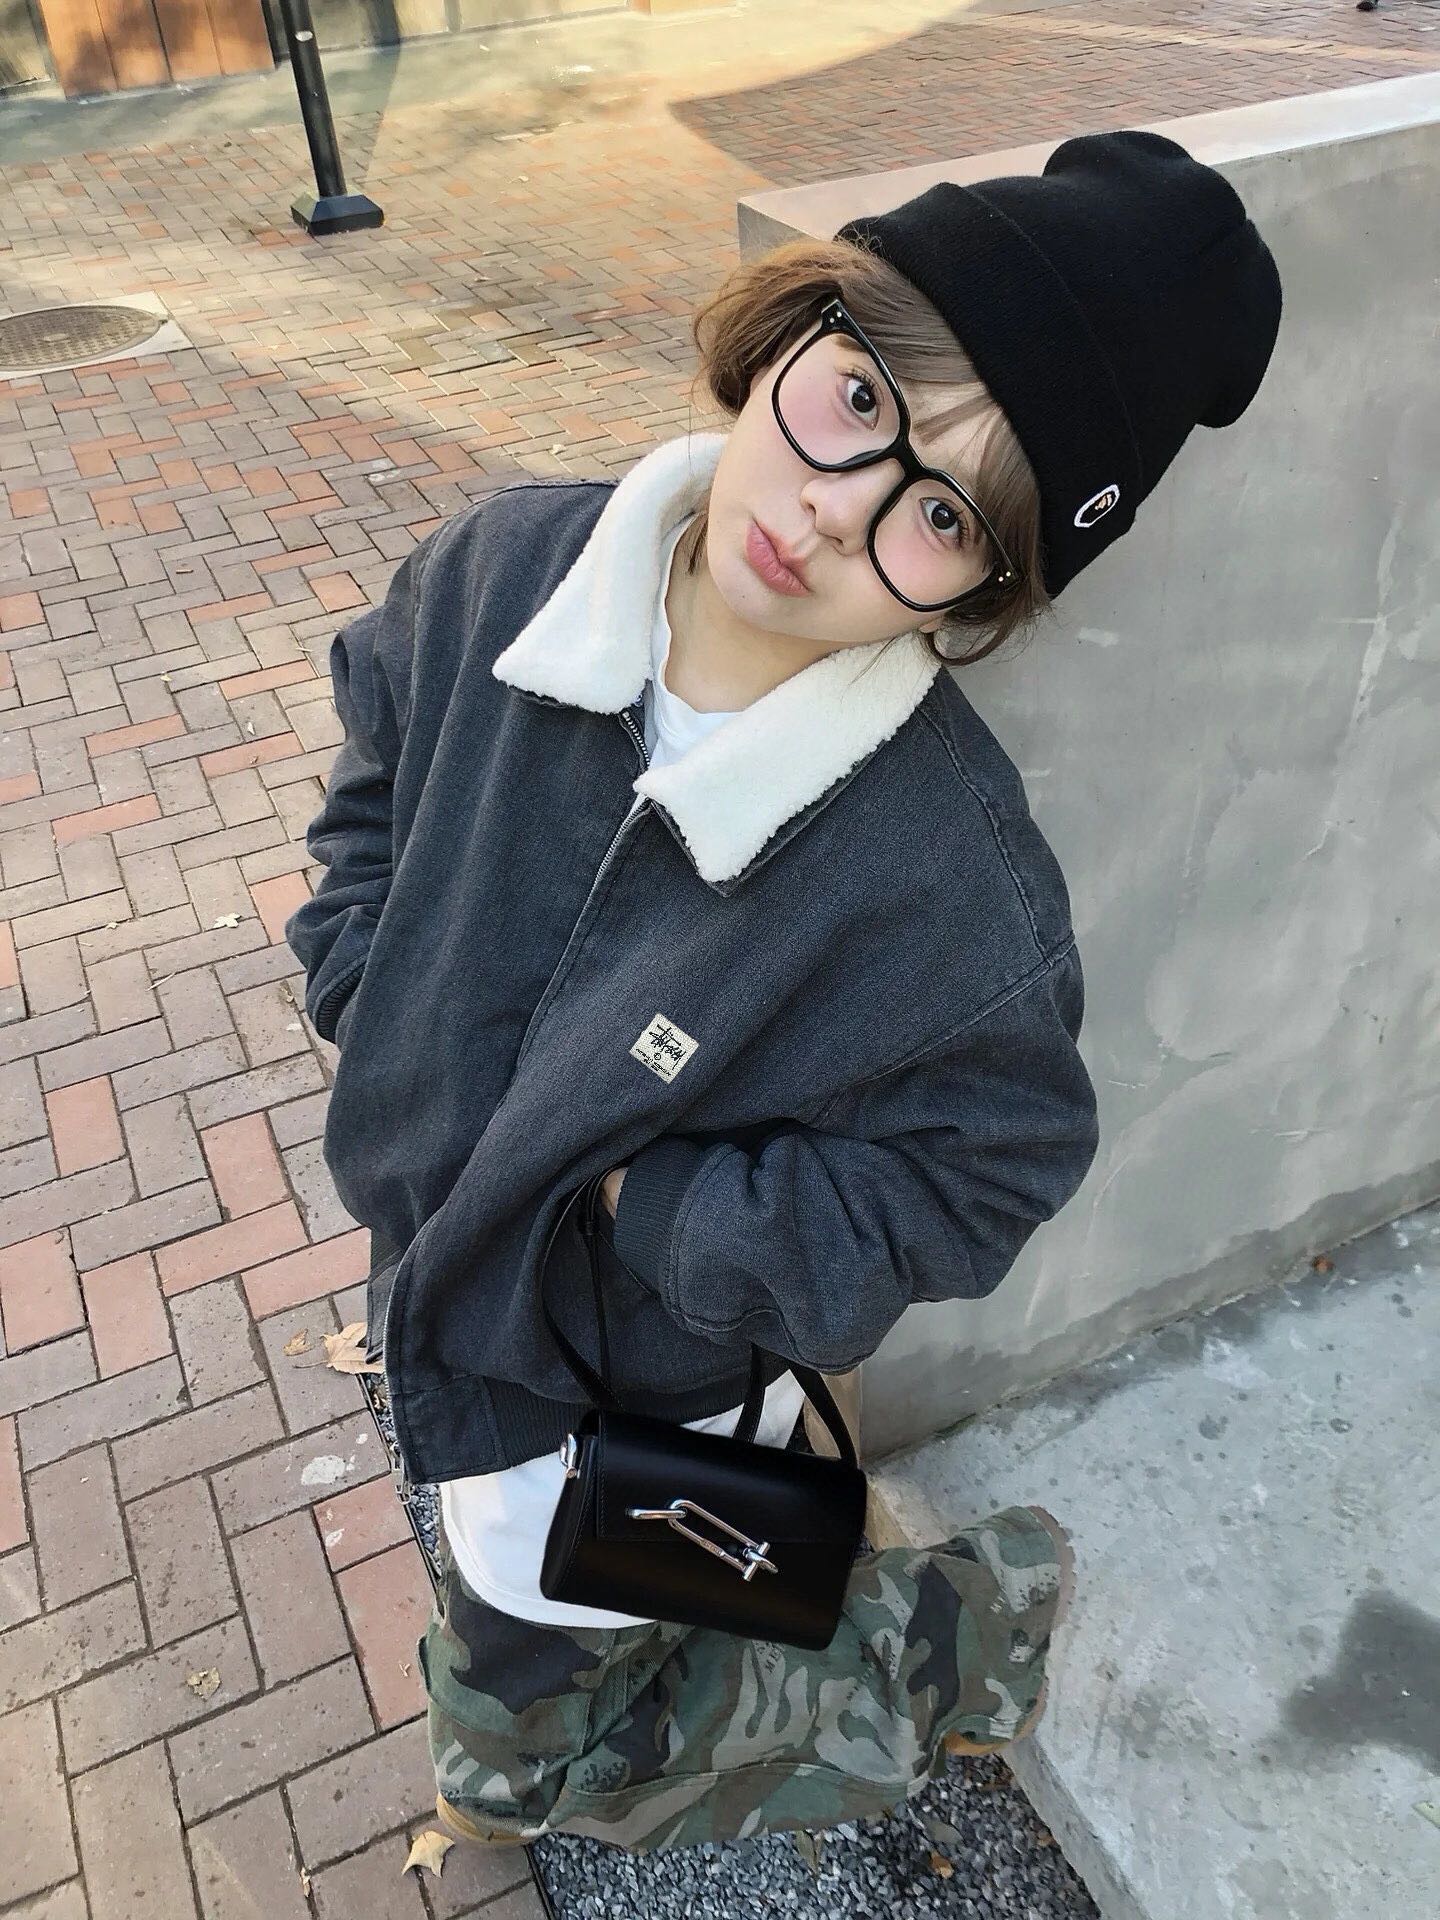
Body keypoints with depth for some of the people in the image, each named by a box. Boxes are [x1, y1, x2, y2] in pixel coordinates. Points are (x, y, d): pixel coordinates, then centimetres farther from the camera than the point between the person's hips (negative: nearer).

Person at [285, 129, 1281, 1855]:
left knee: (516, 1779, 22)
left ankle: (952, 1629, 32)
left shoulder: (953, 885, -33)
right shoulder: (504, 565, -19)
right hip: (438, 1277, 6)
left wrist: (624, 1200, -24)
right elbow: (375, 786, 0)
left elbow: (966, 1179, -18)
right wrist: (380, 1014, -11)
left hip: (622, 1404, -5)